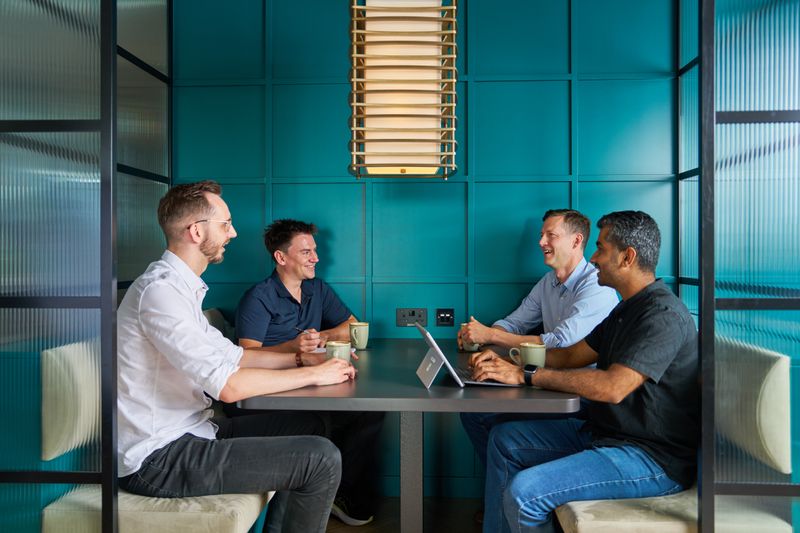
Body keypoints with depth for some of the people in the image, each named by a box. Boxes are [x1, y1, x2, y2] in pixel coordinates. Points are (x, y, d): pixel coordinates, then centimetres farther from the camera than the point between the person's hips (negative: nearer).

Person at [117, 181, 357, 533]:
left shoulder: (178, 286, 12)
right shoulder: (161, 290, -21)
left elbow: (233, 356, 15)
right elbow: (229, 386, -27)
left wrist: (302, 358, 5)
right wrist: (314, 374, -15)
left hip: (185, 433, 10)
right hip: (157, 460, -10)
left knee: (308, 430, 17)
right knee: (322, 458, -16)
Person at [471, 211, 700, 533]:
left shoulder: (663, 314, -20)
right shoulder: (626, 310, 13)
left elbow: (612, 388, -31)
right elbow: (573, 355, 14)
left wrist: (526, 375, -24)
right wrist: (506, 363, 1)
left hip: (653, 458, -10)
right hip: (604, 433, 10)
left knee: (523, 492, -24)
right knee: (504, 439, 10)